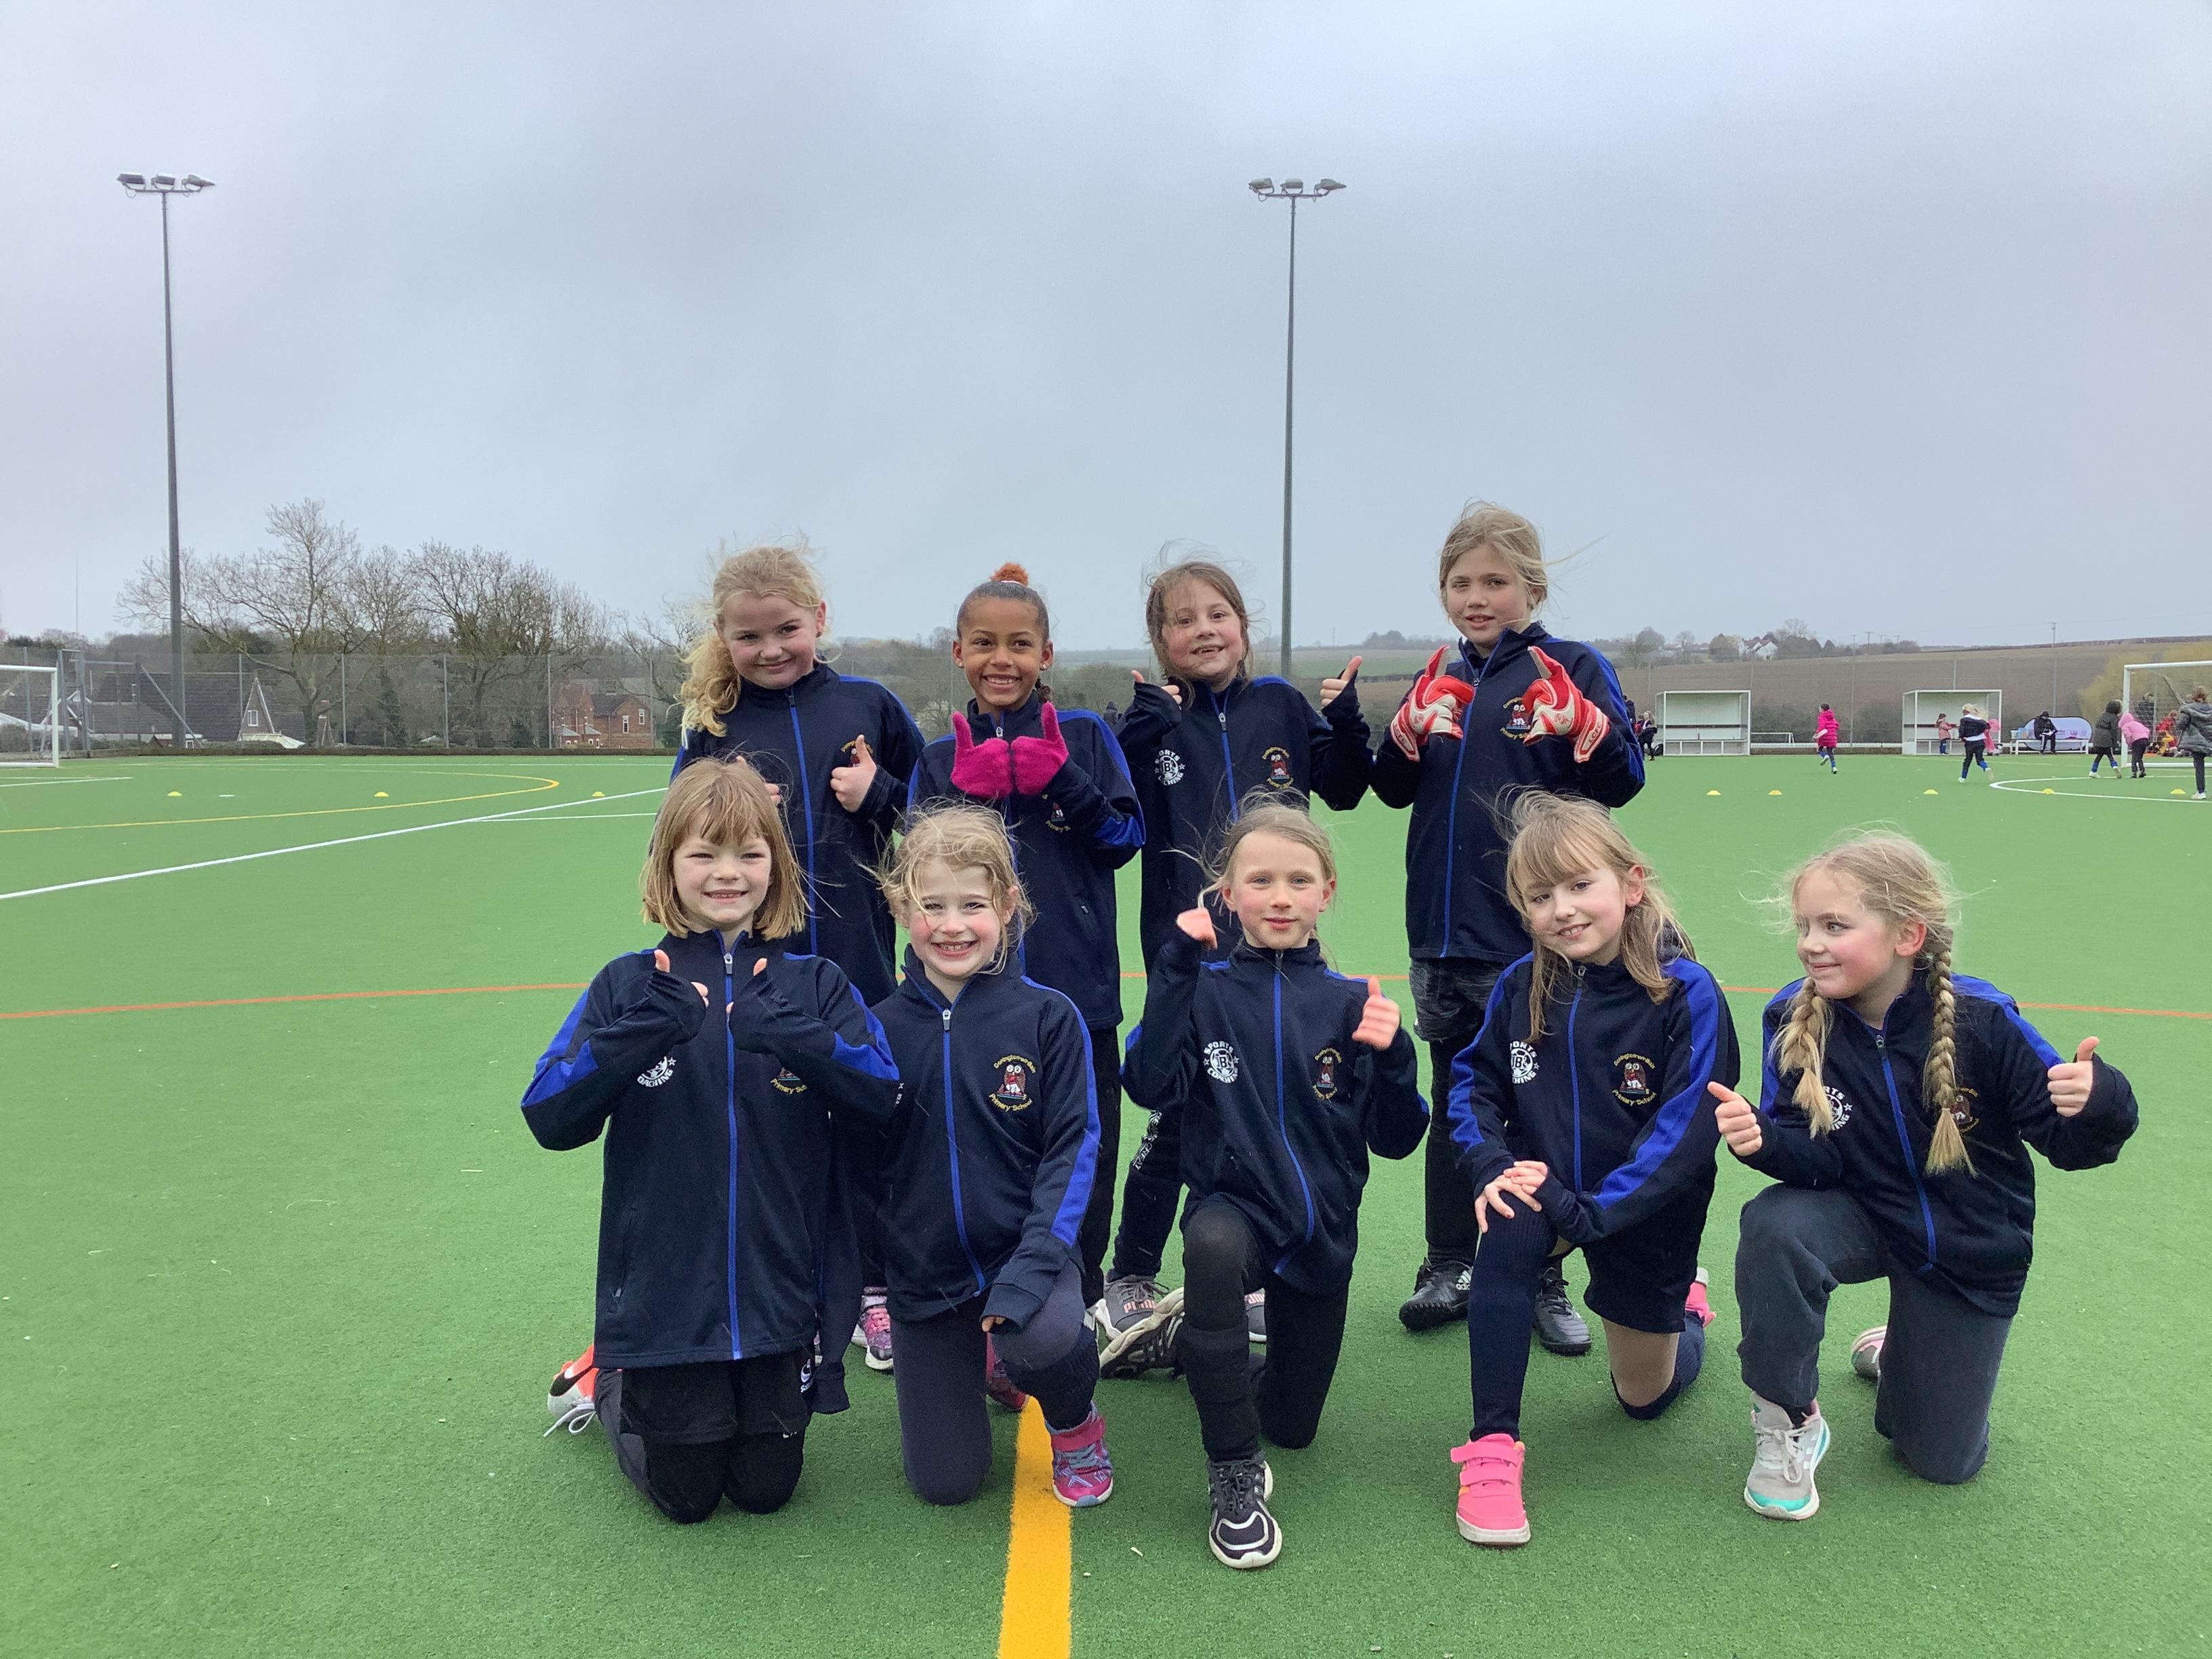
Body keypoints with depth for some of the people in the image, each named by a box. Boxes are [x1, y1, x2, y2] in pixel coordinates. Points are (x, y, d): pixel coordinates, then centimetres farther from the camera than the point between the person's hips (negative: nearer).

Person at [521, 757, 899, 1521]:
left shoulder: (814, 983, -2)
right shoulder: (630, 985, -4)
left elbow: (885, 1094, -14)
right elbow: (549, 1120, -11)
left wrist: (799, 1038, -28)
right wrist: (635, 1037, -25)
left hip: (777, 1297, 1)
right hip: (664, 1302, -1)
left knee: (766, 1489, 13)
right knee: (685, 1497, 13)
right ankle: (609, 1383, 39)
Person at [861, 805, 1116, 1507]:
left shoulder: (1049, 1017, -9)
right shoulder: (883, 1026, -3)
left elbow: (1073, 1148, -11)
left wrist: (1031, 1266, -21)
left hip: (1025, 1249, -2)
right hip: (923, 1270, 3)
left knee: (1045, 1340, -35)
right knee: (944, 1482, 4)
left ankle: (1076, 1423, 3)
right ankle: (991, 1360, 36)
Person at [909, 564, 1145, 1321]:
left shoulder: (1086, 737, 4)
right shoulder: (939, 759, 8)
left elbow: (1126, 836, -1)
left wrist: (1061, 780, -14)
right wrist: (966, 793, -13)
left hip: (1077, 989, 0)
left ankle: (1081, 1302, 25)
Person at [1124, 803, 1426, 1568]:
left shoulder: (1347, 1003, -3)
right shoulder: (1205, 990, -6)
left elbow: (1395, 1140, -3)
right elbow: (1150, 1083, -22)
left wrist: (1391, 1058, -21)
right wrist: (1176, 968, -24)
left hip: (1321, 1231, 3)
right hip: (1234, 1208, -3)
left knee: (1293, 1424, 12)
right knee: (1213, 1246, -39)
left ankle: (1210, 1345, 46)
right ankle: (1234, 1476, -20)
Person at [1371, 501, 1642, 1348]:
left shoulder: (1574, 668, -3)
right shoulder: (1441, 680, 12)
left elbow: (1622, 784, -9)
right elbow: (1392, 790, 11)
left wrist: (1583, 723, -28)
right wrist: (1409, 729, -9)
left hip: (1538, 933, -5)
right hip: (1445, 930, 5)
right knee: (1453, 1102, 13)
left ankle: (1546, 1280, 17)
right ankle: (1448, 1268, 23)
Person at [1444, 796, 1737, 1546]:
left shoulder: (1686, 995, -21)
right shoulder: (1522, 987, -9)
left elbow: (1687, 1130, -24)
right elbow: (1472, 1081, 0)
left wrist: (1592, 1209, -31)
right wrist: (1490, 1167, -19)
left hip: (1641, 1211, -2)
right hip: (1546, 1184, 2)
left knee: (1645, 1397, 16)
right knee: (1507, 1235, -36)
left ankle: (1682, 1305, 51)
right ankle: (1492, 1447, -23)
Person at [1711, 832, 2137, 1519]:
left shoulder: (1980, 1020, -24)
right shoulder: (1796, 1020, -19)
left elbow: (2069, 1141, -17)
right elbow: (1817, 1160, -18)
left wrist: (2098, 1102, -40)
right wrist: (1765, 1140, -40)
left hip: (1971, 1254, 0)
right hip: (1867, 1216, 0)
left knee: (1943, 1460, 7)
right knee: (1774, 1225, -36)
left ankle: (1898, 1352, 43)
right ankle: (1788, 1421, -13)